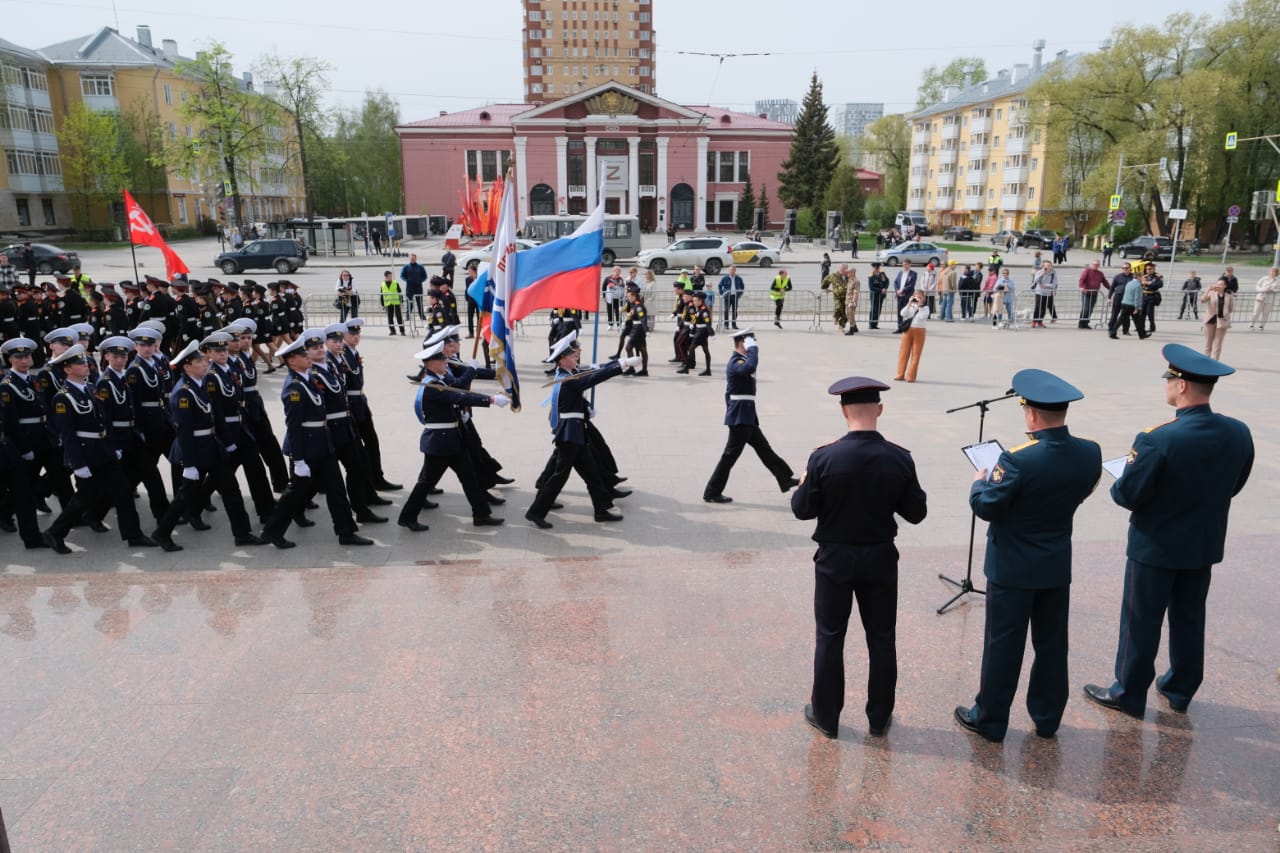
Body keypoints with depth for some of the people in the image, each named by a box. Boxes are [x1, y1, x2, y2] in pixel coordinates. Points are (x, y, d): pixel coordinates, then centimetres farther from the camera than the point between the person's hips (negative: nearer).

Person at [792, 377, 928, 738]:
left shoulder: (823, 458, -18)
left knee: (830, 638, 11)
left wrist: (805, 482, 8)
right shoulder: (900, 459, -11)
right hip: (880, 559, 2)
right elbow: (916, 513, -3)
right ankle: (879, 717, 28)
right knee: (882, 639, 15)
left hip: (835, 559, -2)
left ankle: (826, 716, 23)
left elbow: (802, 510, -10)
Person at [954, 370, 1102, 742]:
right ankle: (1047, 718, 32)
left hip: (1013, 567, -5)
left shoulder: (1018, 460, -27)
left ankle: (990, 720, 20)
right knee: (1051, 643, 18)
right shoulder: (1090, 453, -8)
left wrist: (979, 482, 2)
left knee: (1003, 644, 7)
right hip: (1058, 565, 5)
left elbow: (986, 507, -17)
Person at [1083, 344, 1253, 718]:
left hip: (1156, 546, -6)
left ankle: (1129, 694, 22)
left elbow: (1127, 495, -21)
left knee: (1141, 621, 9)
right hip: (1205, 544, 6)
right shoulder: (1239, 433, -7)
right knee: (1189, 618, 21)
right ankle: (1180, 689, 37)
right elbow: (1233, 486, 7)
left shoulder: (1157, 439, -28)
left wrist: (1117, 485, 0)